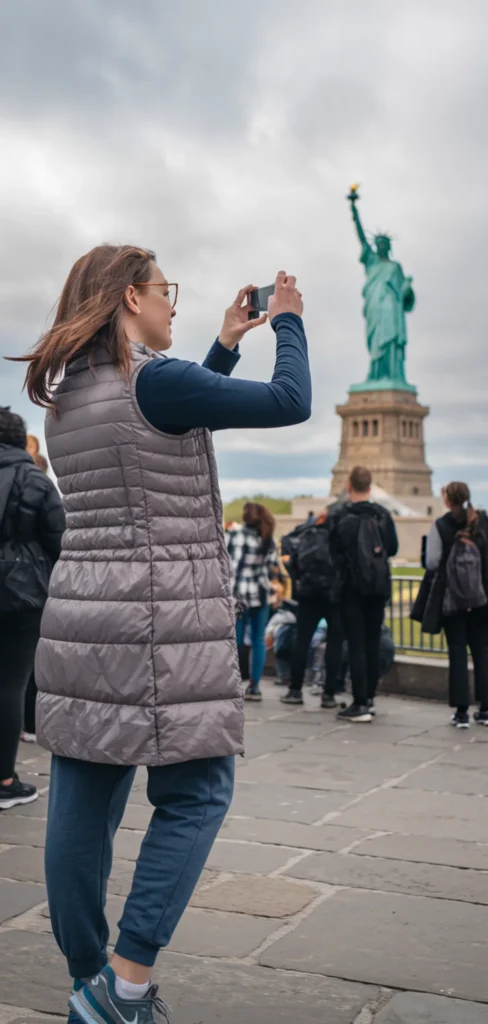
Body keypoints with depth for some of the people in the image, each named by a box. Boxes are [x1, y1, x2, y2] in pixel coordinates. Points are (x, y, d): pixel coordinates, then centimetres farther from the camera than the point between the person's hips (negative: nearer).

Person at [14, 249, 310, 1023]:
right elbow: (289, 402, -8)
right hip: (161, 626, -8)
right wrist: (289, 320, 8)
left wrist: (226, 345, 26)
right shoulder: (152, 380, -12)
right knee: (196, 793, 4)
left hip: (81, 622, 8)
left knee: (84, 803, 10)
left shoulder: (64, 396, 14)